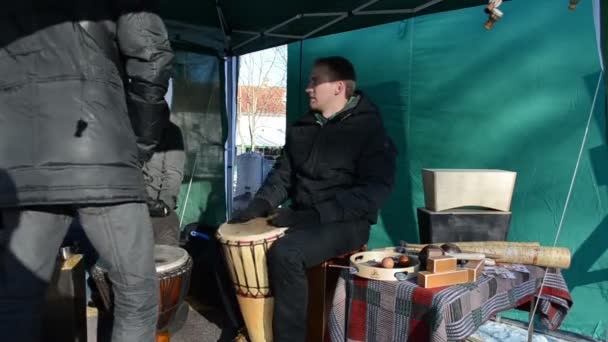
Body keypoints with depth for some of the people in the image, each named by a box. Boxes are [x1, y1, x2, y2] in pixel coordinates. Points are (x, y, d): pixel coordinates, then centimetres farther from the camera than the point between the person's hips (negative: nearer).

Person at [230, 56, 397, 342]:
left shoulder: (369, 128, -9)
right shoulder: (301, 128, 13)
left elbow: (375, 190, -18)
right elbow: (283, 173, 17)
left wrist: (313, 216, -25)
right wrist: (261, 204, -4)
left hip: (346, 222, -7)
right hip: (302, 217, 7)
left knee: (285, 253, -31)